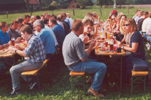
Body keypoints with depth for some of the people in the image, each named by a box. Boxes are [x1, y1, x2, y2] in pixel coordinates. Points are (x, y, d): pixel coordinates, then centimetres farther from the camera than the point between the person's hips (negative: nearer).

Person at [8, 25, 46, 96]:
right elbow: (28, 50, 17)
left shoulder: (33, 40, -22)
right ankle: (31, 82, 15)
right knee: (17, 67, 22)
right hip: (34, 60, 11)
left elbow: (26, 54, -24)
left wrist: (15, 50, -11)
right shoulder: (33, 38, 10)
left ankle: (16, 90, 6)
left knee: (13, 70, -10)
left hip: (35, 63, -11)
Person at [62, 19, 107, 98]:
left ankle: (93, 84, 27)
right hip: (75, 65, -10)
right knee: (102, 67, -13)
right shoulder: (76, 40, -27)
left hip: (71, 62, 10)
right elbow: (83, 58, -23)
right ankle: (94, 89, 0)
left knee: (95, 62, 27)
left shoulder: (69, 35, 4)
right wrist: (91, 47, -12)